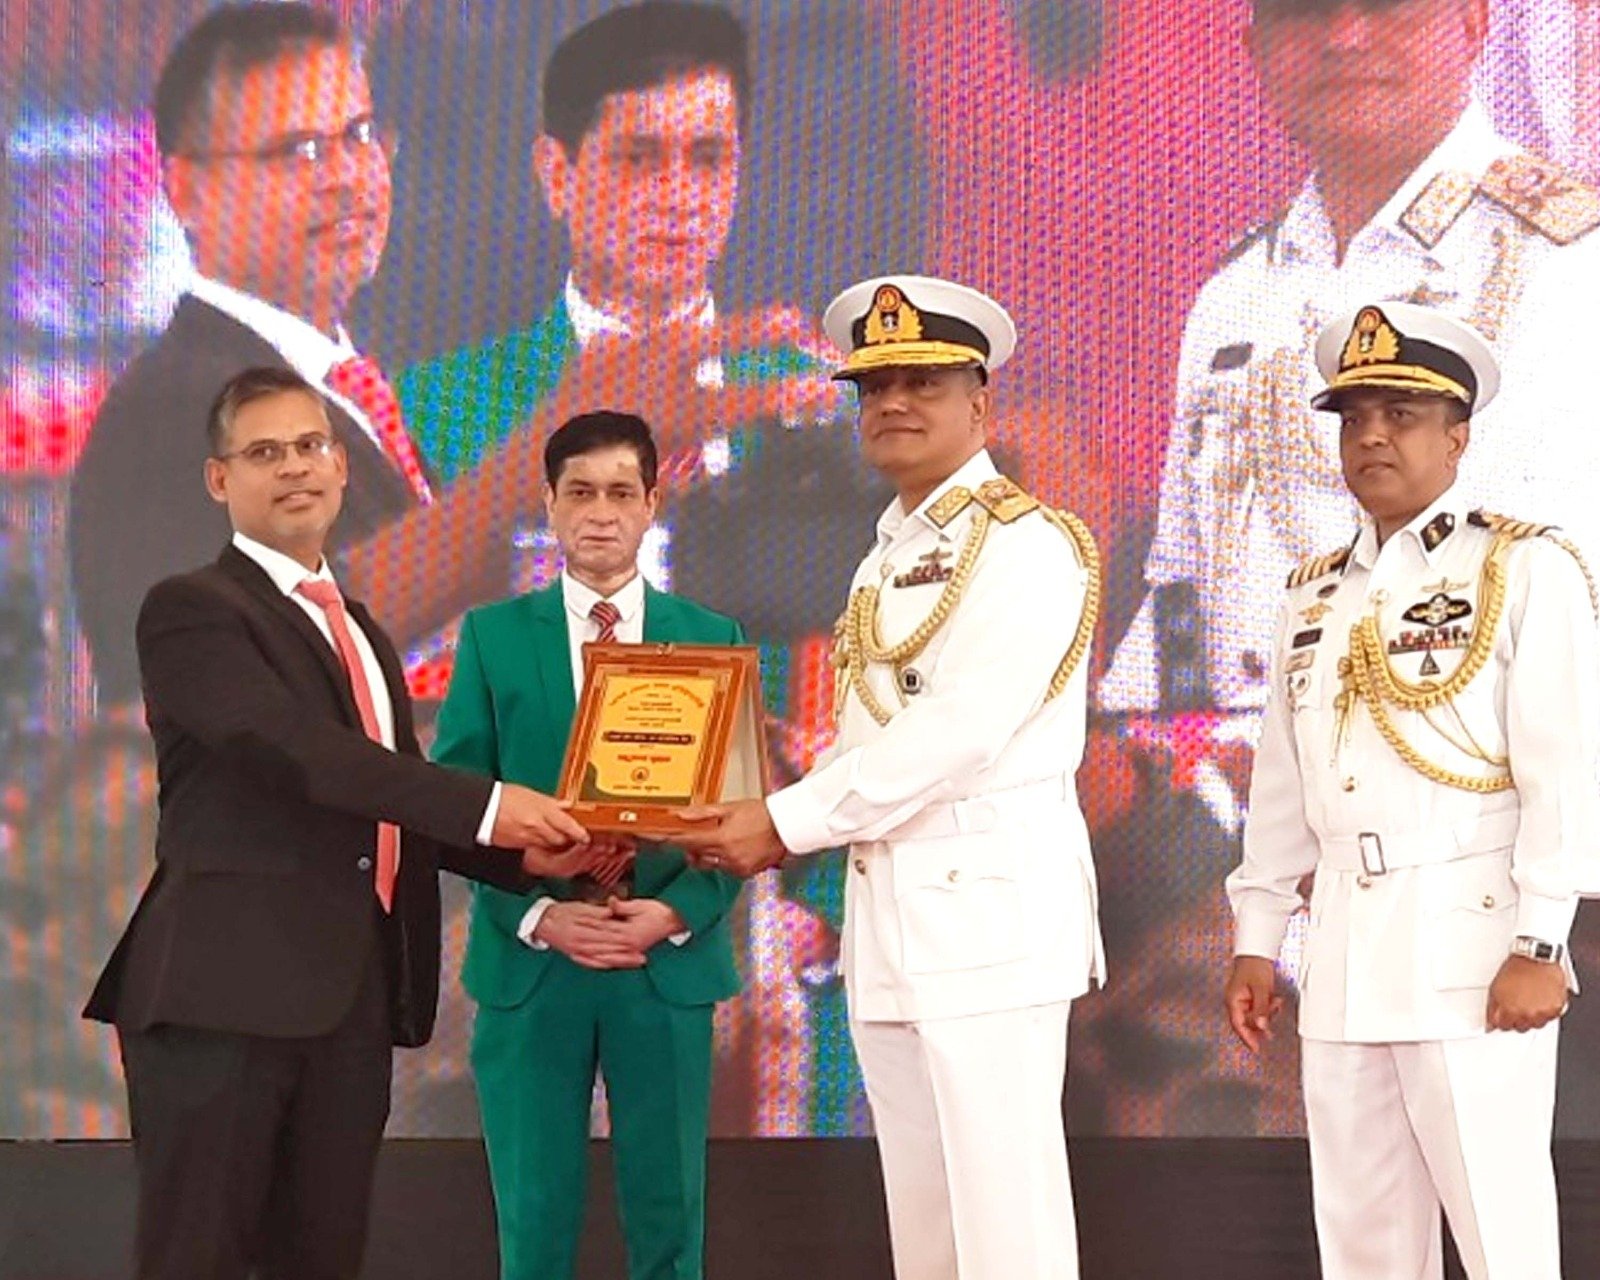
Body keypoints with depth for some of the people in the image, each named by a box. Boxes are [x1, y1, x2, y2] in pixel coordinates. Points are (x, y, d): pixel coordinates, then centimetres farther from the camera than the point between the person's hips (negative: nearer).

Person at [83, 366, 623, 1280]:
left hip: (352, 993, 7)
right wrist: (486, 804, -23)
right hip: (226, 987, -7)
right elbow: (290, 743, -20)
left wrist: (528, 853, 2)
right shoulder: (190, 610, -4)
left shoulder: (363, 633, 23)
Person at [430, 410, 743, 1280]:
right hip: (529, 962, 0)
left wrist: (678, 913, -13)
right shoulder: (492, 636, 4)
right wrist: (537, 914, -12)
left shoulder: (710, 639, 6)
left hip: (667, 964, 1)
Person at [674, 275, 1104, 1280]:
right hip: (888, 920, 9)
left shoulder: (1026, 543, -8)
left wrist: (789, 822, -14)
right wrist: (770, 820, 1)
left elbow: (956, 731, -18)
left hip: (990, 906, -9)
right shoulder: (888, 559, 19)